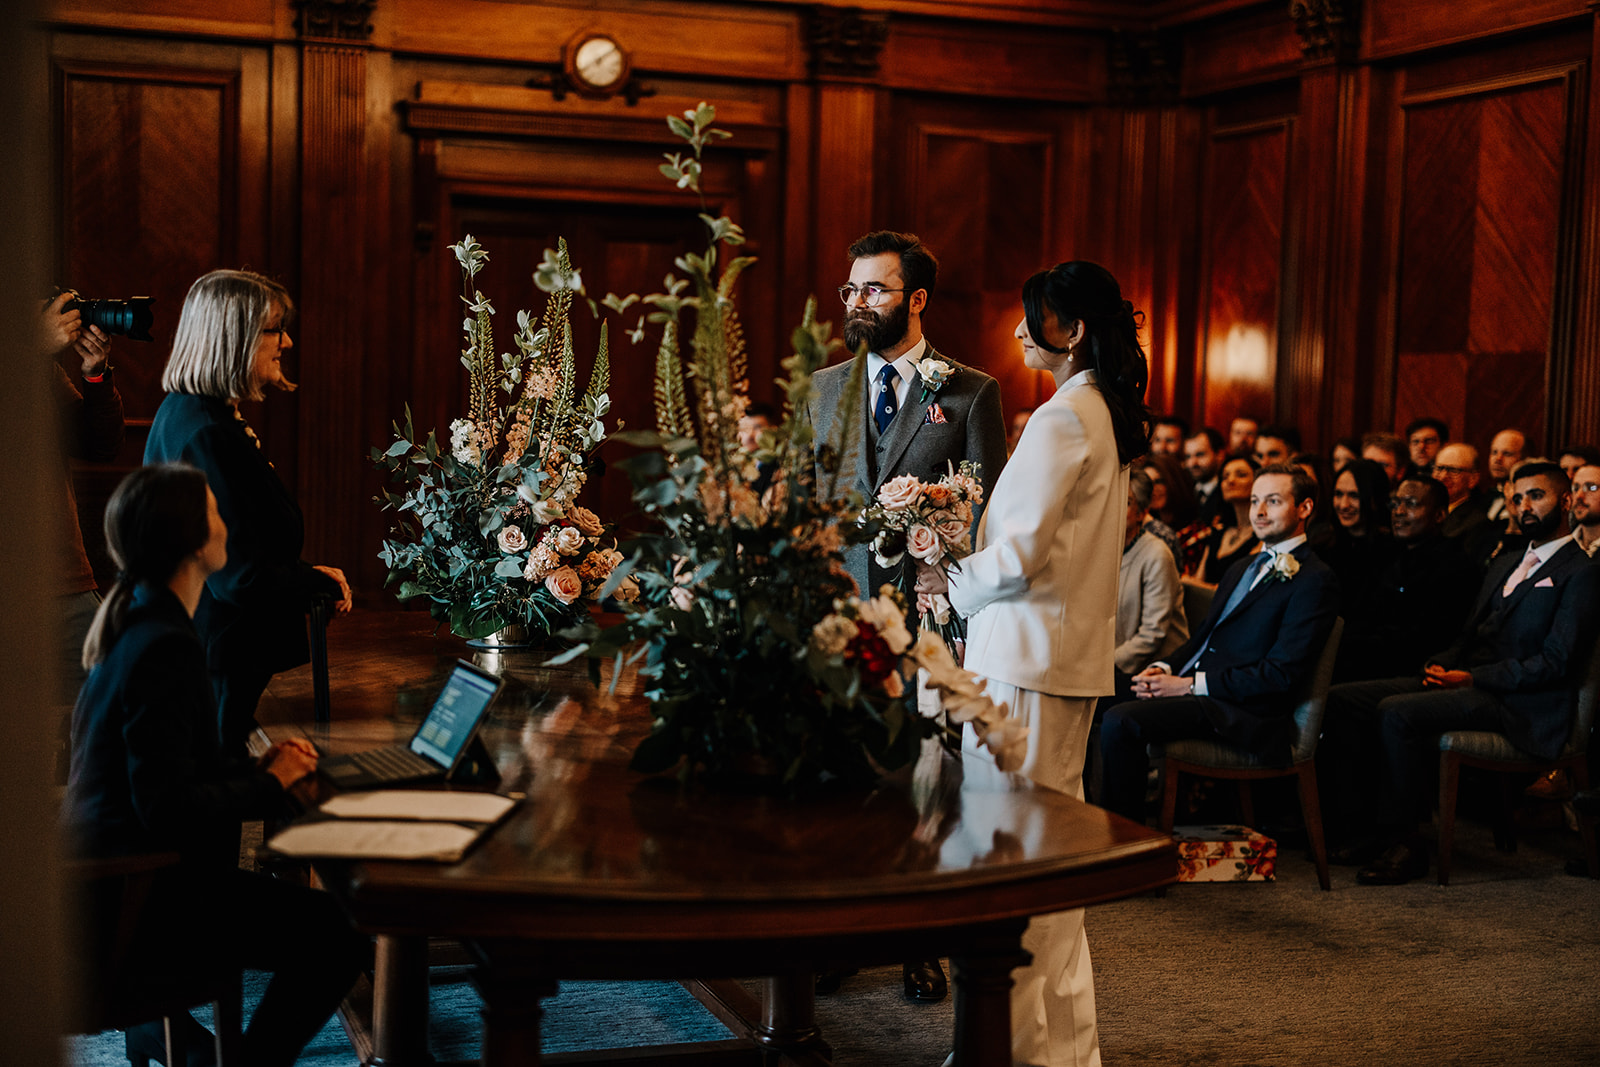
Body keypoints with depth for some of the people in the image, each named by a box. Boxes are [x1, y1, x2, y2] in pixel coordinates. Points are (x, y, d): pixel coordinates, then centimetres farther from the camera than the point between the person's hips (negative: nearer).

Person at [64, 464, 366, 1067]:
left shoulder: (129, 625, 10)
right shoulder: (166, 648, -21)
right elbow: (166, 806, -25)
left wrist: (253, 768, 4)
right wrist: (268, 784, -12)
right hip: (136, 911, -10)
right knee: (341, 936, -10)